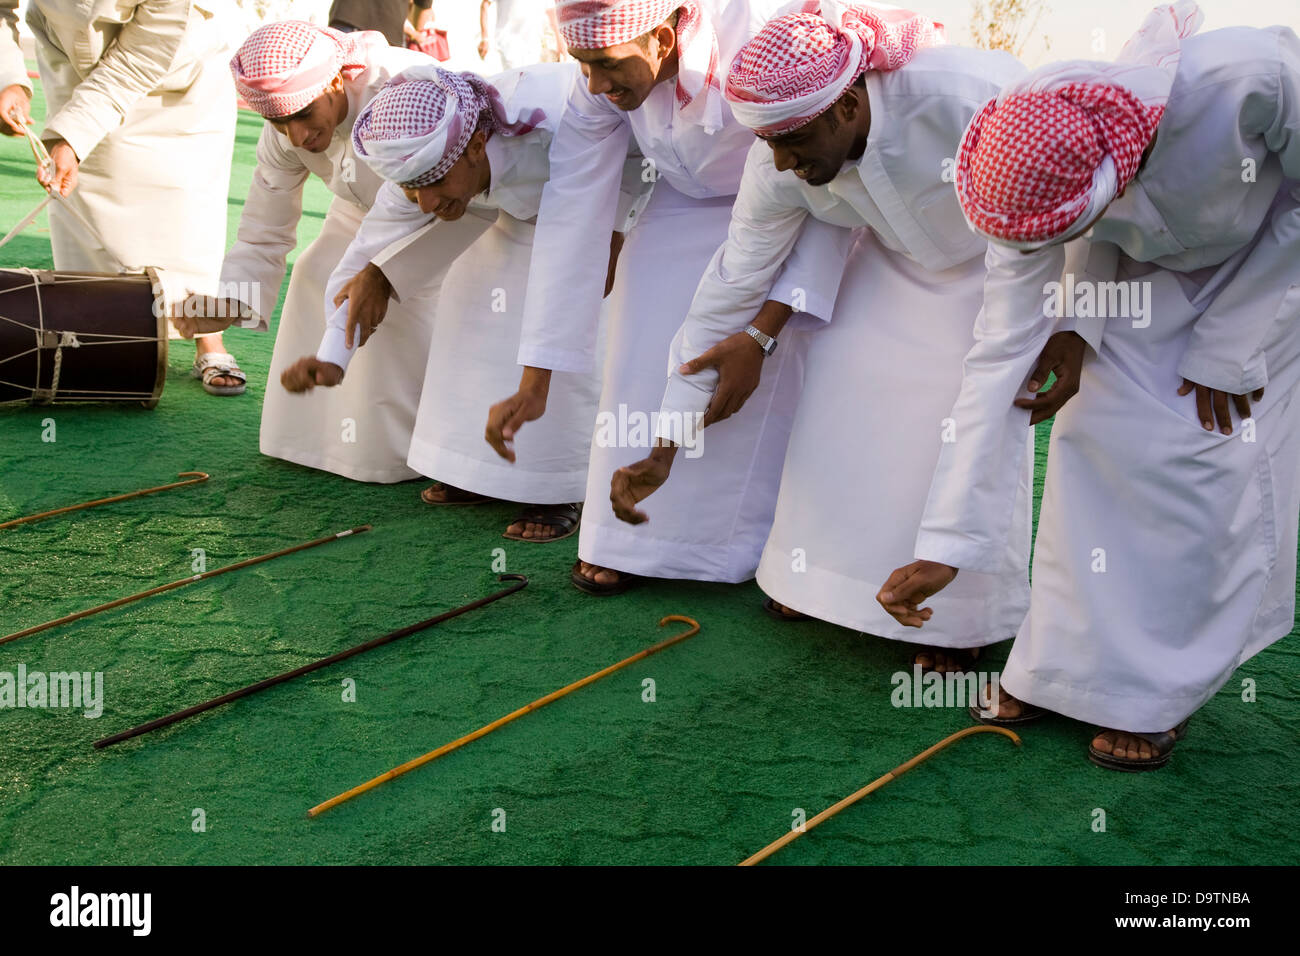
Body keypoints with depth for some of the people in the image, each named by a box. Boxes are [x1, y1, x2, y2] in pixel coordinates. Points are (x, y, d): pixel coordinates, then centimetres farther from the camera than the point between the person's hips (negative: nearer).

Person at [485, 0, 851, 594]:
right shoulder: (601, 86, -23)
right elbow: (570, 221, -21)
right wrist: (532, 385, -22)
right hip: (690, 205, 4)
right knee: (644, 341, -10)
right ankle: (626, 541, 3)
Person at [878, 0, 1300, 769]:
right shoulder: (1037, 183, -30)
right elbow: (1000, 360, -28)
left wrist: (1228, 347, -21)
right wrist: (945, 547, -29)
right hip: (1148, 272, 3)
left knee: (1217, 459, -11)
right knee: (1100, 432, -9)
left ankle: (1164, 693, 4)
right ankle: (1068, 666, 7)